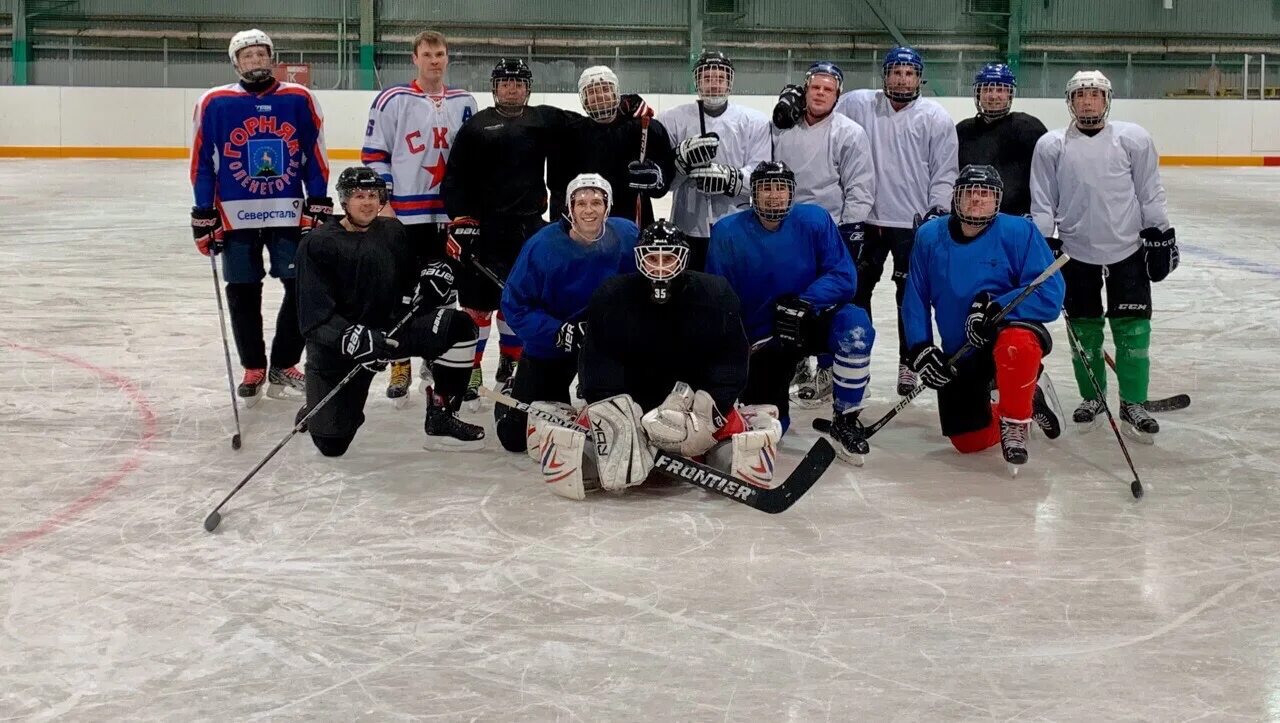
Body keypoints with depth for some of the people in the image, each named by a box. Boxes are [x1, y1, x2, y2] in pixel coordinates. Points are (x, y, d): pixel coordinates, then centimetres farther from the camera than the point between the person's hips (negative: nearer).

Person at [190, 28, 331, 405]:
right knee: (243, 296, 5)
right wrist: (204, 216, 0)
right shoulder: (214, 103, -2)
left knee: (303, 289, -2)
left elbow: (315, 157, 5)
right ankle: (253, 369, 20)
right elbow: (202, 162, 2)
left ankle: (283, 368, 12)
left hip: (289, 214, 1)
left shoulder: (300, 99, 0)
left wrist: (319, 206, 2)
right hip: (236, 217, -1)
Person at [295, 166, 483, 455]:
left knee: (458, 326, -17)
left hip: (392, 329, 4)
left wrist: (435, 274, -9)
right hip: (336, 345, -4)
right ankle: (319, 408, 33)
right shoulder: (318, 245, -12)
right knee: (332, 443, -6)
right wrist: (353, 339, -34)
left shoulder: (393, 232, 4)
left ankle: (441, 420, -8)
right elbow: (314, 317, -18)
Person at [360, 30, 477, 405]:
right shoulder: (392, 100, -4)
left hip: (449, 214, 4)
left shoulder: (464, 103, 8)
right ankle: (401, 365, 10)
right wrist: (383, 202, -9)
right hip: (404, 213, -4)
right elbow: (374, 154, -3)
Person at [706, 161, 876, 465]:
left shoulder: (815, 220, -10)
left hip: (811, 322, 0)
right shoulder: (727, 233, -9)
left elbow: (844, 277, -14)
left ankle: (845, 421, -17)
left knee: (854, 325, -34)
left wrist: (804, 303, -29)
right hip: (761, 337, 0)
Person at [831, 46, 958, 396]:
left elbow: (945, 172, -1)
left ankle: (908, 364, 15)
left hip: (915, 223, -2)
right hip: (866, 218, 2)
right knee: (856, 289, 9)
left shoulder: (936, 118, -2)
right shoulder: (858, 105, 1)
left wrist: (938, 210, -9)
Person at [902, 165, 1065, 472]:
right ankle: (1028, 401, 30)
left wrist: (995, 309, -28)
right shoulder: (929, 237, 0)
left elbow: (1050, 292, -19)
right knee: (968, 441, 2)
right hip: (960, 354, 4)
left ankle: (1014, 423, -16)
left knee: (1015, 343, -42)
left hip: (1013, 329, -4)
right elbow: (915, 299, 5)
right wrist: (921, 348, -8)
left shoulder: (1019, 232, -12)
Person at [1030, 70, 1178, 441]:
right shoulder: (1051, 146, 0)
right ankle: (1091, 398, 24)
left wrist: (1161, 236, 2)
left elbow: (1150, 194, 4)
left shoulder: (1133, 139, 0)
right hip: (1076, 254, 0)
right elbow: (1042, 202, 3)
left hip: (1127, 250, 0)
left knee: (1132, 329, -2)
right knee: (1084, 332, 7)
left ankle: (1132, 405, 8)